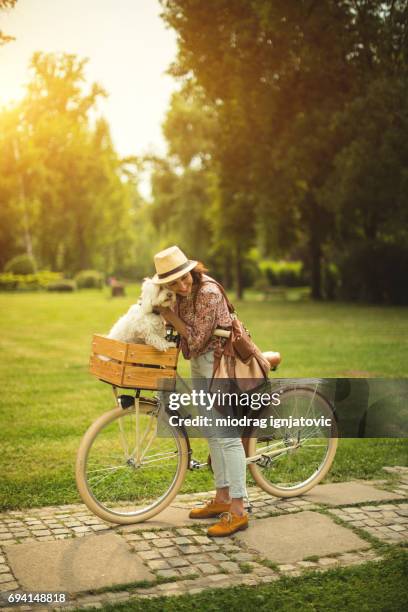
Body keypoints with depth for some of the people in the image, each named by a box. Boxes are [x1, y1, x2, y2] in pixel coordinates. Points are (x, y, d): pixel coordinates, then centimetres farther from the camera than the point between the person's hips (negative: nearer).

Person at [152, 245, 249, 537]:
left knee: (228, 435, -9)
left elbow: (196, 338, -20)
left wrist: (171, 316, -13)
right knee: (212, 432, 15)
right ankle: (222, 498, 26)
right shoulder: (181, 293, 4)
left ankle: (238, 511, -6)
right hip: (199, 363, 10)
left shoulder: (208, 293, -23)